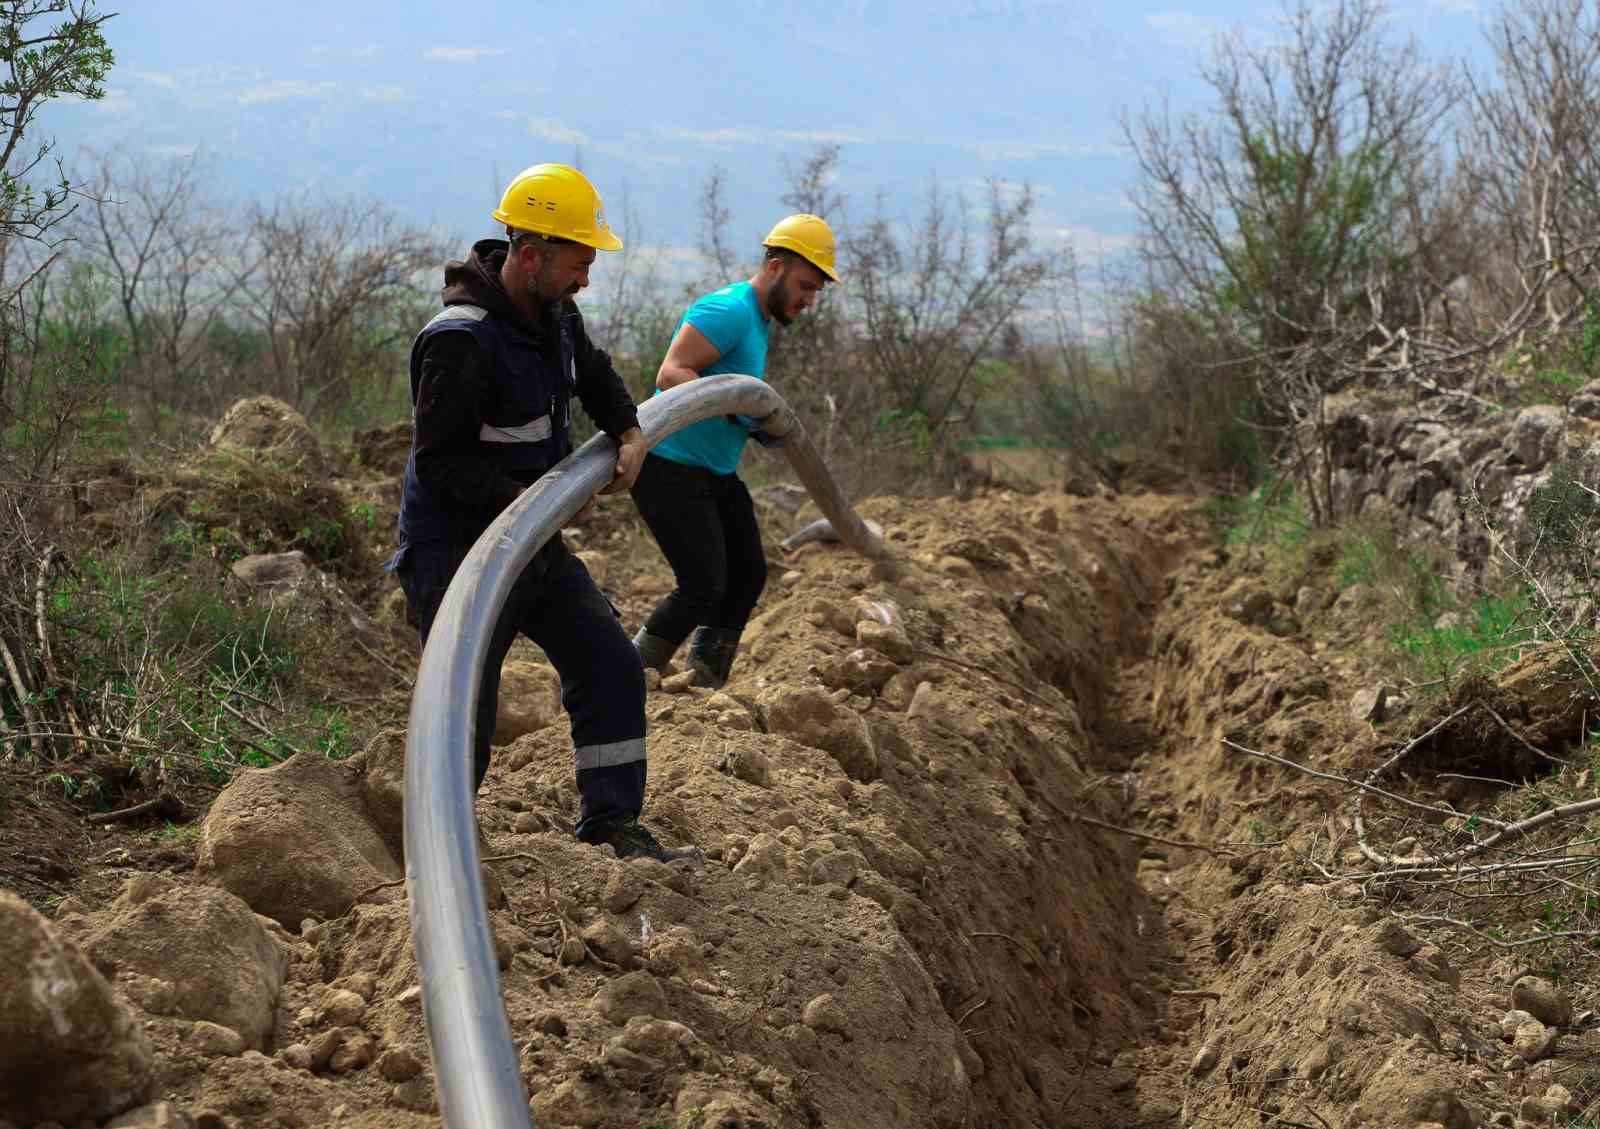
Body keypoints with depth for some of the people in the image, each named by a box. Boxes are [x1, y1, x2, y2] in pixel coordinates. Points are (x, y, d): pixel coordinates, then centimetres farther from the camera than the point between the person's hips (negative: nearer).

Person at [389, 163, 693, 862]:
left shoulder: (554, 314, 5)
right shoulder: (460, 340, -24)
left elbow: (596, 378, 25)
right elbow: (439, 463, -24)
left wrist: (629, 434, 6)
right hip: (456, 549, -9)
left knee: (611, 665, 5)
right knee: (466, 708, -3)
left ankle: (611, 822, 13)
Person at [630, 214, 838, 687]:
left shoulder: (760, 322, 16)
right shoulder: (730, 311, -17)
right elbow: (672, 374, -27)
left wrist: (761, 425, 6)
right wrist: (734, 406, -36)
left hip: (716, 471, 11)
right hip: (671, 467, -11)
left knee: (748, 574, 10)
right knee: (704, 586, -13)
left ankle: (704, 683, 19)